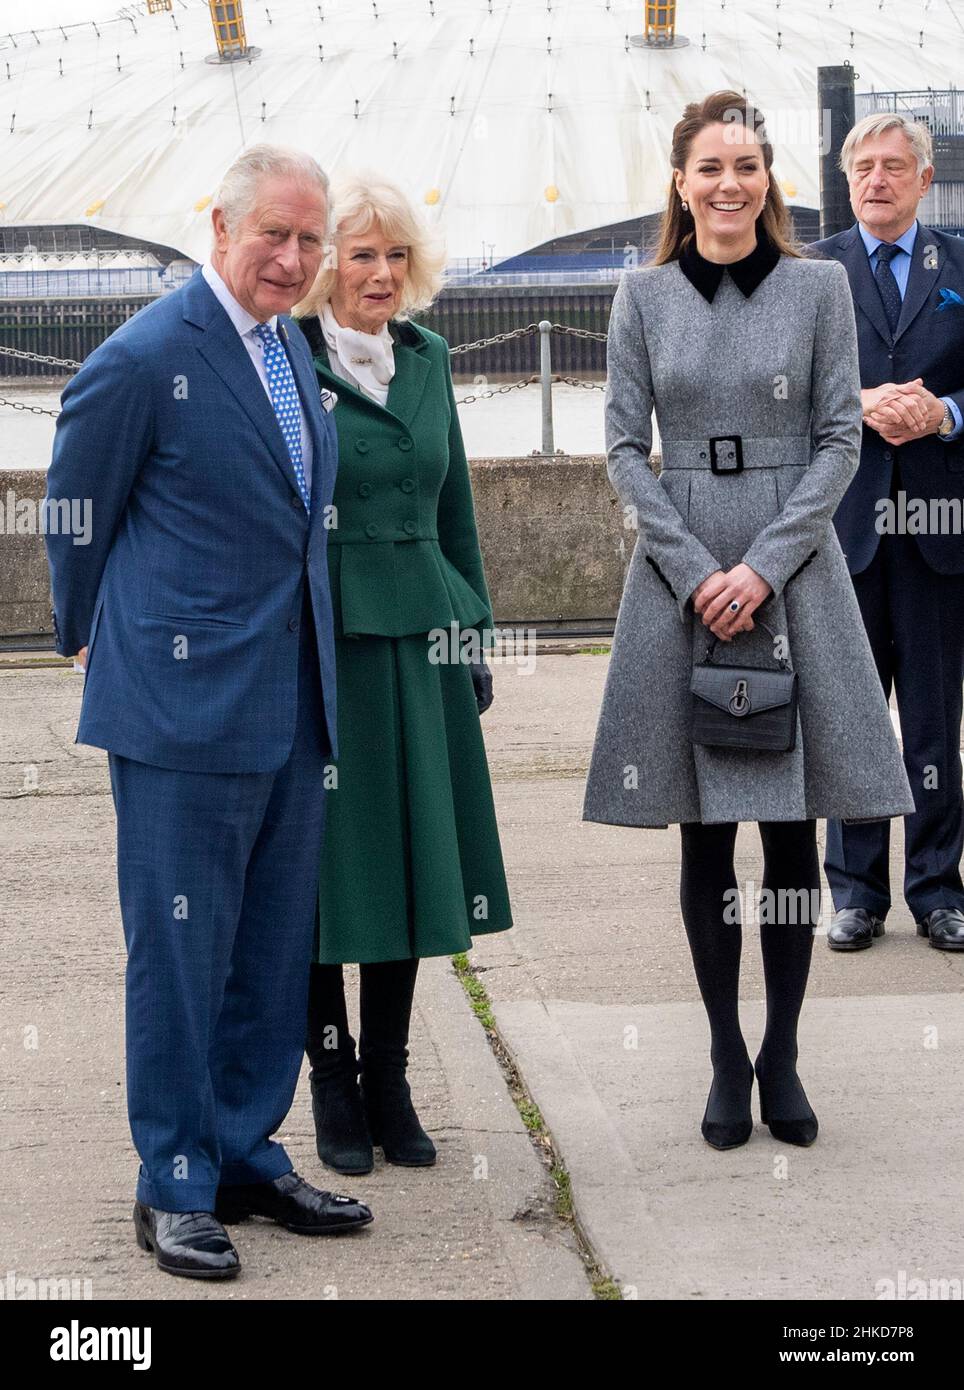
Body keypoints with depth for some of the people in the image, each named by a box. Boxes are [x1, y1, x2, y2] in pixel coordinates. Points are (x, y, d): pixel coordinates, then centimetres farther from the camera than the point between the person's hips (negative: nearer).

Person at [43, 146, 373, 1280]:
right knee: (179, 950, 1)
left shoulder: (290, 346, 12)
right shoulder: (143, 359, -12)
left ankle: (248, 1157, 26)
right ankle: (174, 1187, 12)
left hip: (291, 704, 8)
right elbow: (73, 514, -2)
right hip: (185, 701, -8)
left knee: (274, 950, 14)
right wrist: (91, 637, 10)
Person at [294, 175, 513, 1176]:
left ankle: (389, 1080, 19)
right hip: (322, 637, -5)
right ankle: (334, 1083, 14)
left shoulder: (427, 358, 11)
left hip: (418, 640, 5)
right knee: (327, 859, 2)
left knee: (411, 853, 9)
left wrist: (473, 630, 15)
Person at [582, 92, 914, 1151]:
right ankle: (727, 1058, 13)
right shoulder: (643, 296, 5)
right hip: (680, 575, 0)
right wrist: (696, 570, -9)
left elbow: (841, 438, 0)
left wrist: (763, 565, -11)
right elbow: (625, 447, 3)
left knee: (792, 829, 2)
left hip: (794, 574, 0)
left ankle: (781, 1056, 13)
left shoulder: (817, 287, 3)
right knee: (705, 835, 3)